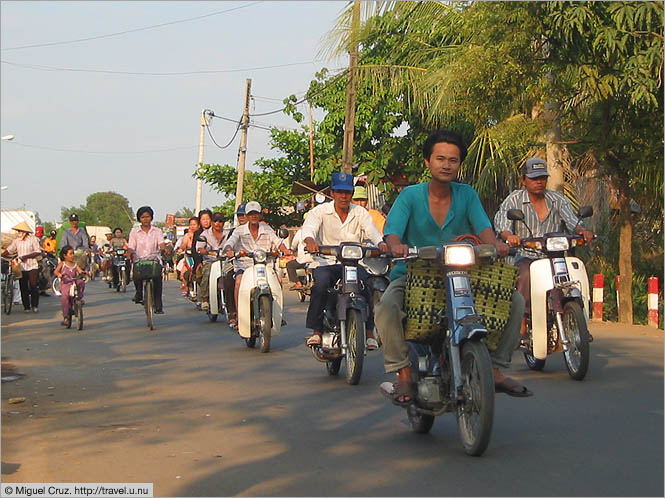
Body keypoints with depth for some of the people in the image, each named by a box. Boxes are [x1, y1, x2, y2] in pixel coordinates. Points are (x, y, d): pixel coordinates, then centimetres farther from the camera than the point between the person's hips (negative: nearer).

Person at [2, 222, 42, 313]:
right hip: (22, 267, 4)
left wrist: (26, 256, -19)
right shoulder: (16, 240, 6)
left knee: (34, 287, -8)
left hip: (32, 267, -4)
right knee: (23, 288, 4)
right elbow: (9, 250, 9)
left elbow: (38, 252, -10)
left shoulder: (33, 239, -5)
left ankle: (35, 305, 3)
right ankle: (26, 307, 12)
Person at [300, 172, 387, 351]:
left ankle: (369, 331, -17)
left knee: (363, 283, -28)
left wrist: (380, 243, -33)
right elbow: (309, 226, -17)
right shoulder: (320, 211, 3)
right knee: (321, 284, -31)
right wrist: (309, 240, -42)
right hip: (326, 262, -1)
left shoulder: (360, 212, 8)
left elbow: (371, 229, -9)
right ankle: (317, 330, -19)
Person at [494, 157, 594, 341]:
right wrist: (509, 236, -37)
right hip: (525, 257, -2)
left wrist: (582, 230, -28)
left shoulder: (557, 199, 12)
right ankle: (522, 326, -35)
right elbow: (501, 222, -13)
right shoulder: (514, 199, 4)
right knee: (526, 275, -36)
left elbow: (572, 220, -4)